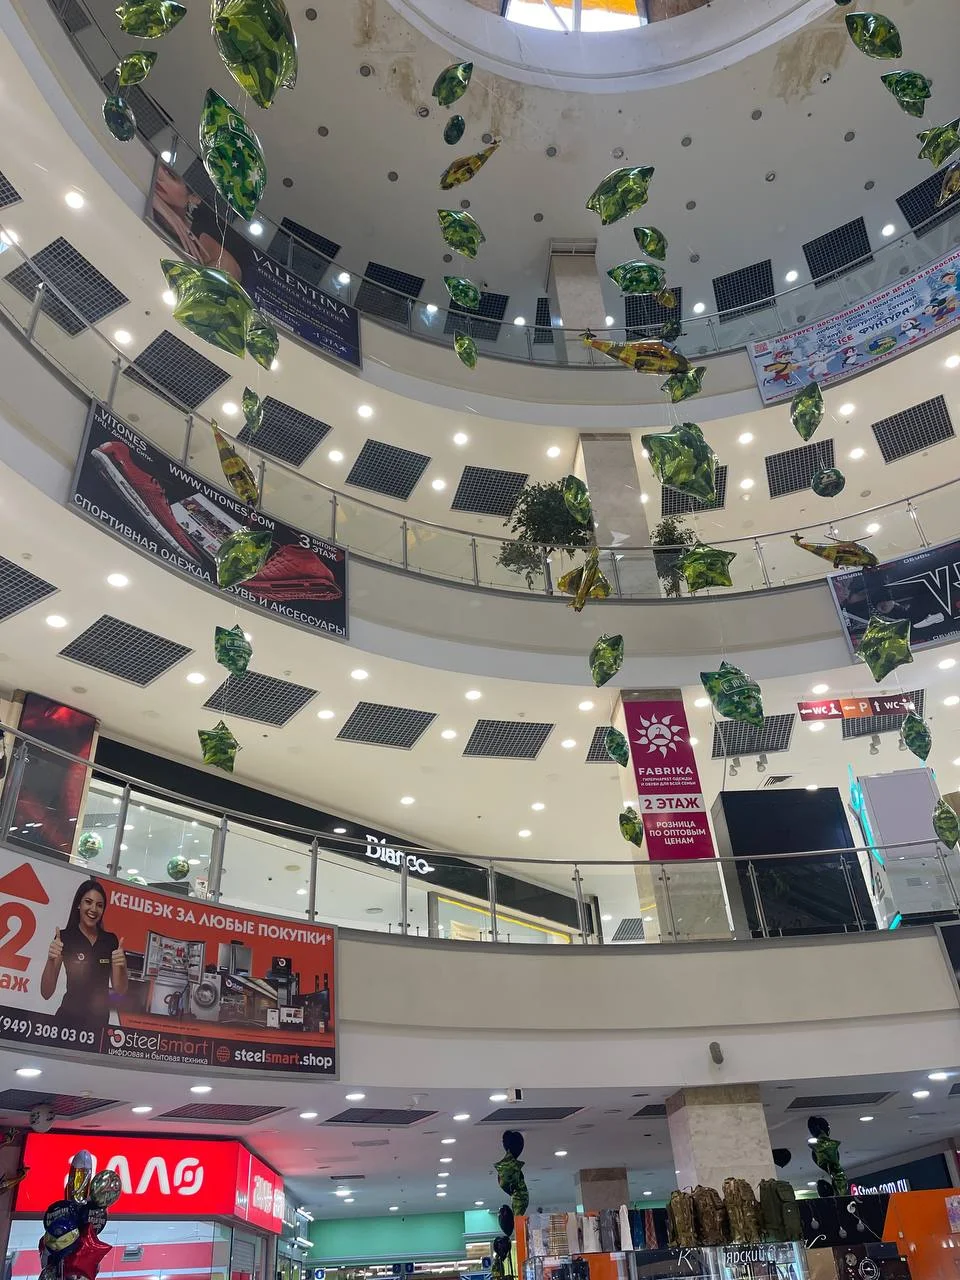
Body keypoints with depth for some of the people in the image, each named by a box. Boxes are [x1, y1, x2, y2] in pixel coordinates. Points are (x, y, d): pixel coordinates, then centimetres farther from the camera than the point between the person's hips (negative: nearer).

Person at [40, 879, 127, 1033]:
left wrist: (120, 965, -16)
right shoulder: (64, 937, -9)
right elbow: (46, 993, -12)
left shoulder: (111, 940, 1)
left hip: (100, 1020, 4)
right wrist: (51, 960, -29)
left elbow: (120, 990, 3)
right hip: (70, 1018, -4)